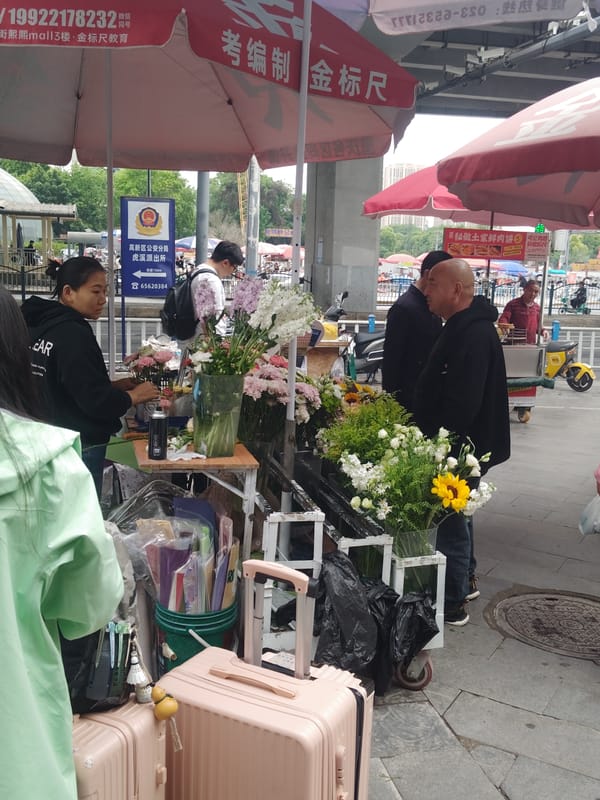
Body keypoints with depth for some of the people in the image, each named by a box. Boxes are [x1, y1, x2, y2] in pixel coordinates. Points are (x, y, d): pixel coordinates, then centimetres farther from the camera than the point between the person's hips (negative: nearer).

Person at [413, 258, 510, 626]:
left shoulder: (474, 334, -23)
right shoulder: (464, 326, 11)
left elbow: (462, 403, -29)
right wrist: (432, 438, 19)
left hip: (463, 446, -10)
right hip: (460, 445, 10)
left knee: (452, 522, 0)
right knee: (457, 515, 22)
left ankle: (452, 604, 13)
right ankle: (465, 581, 39)